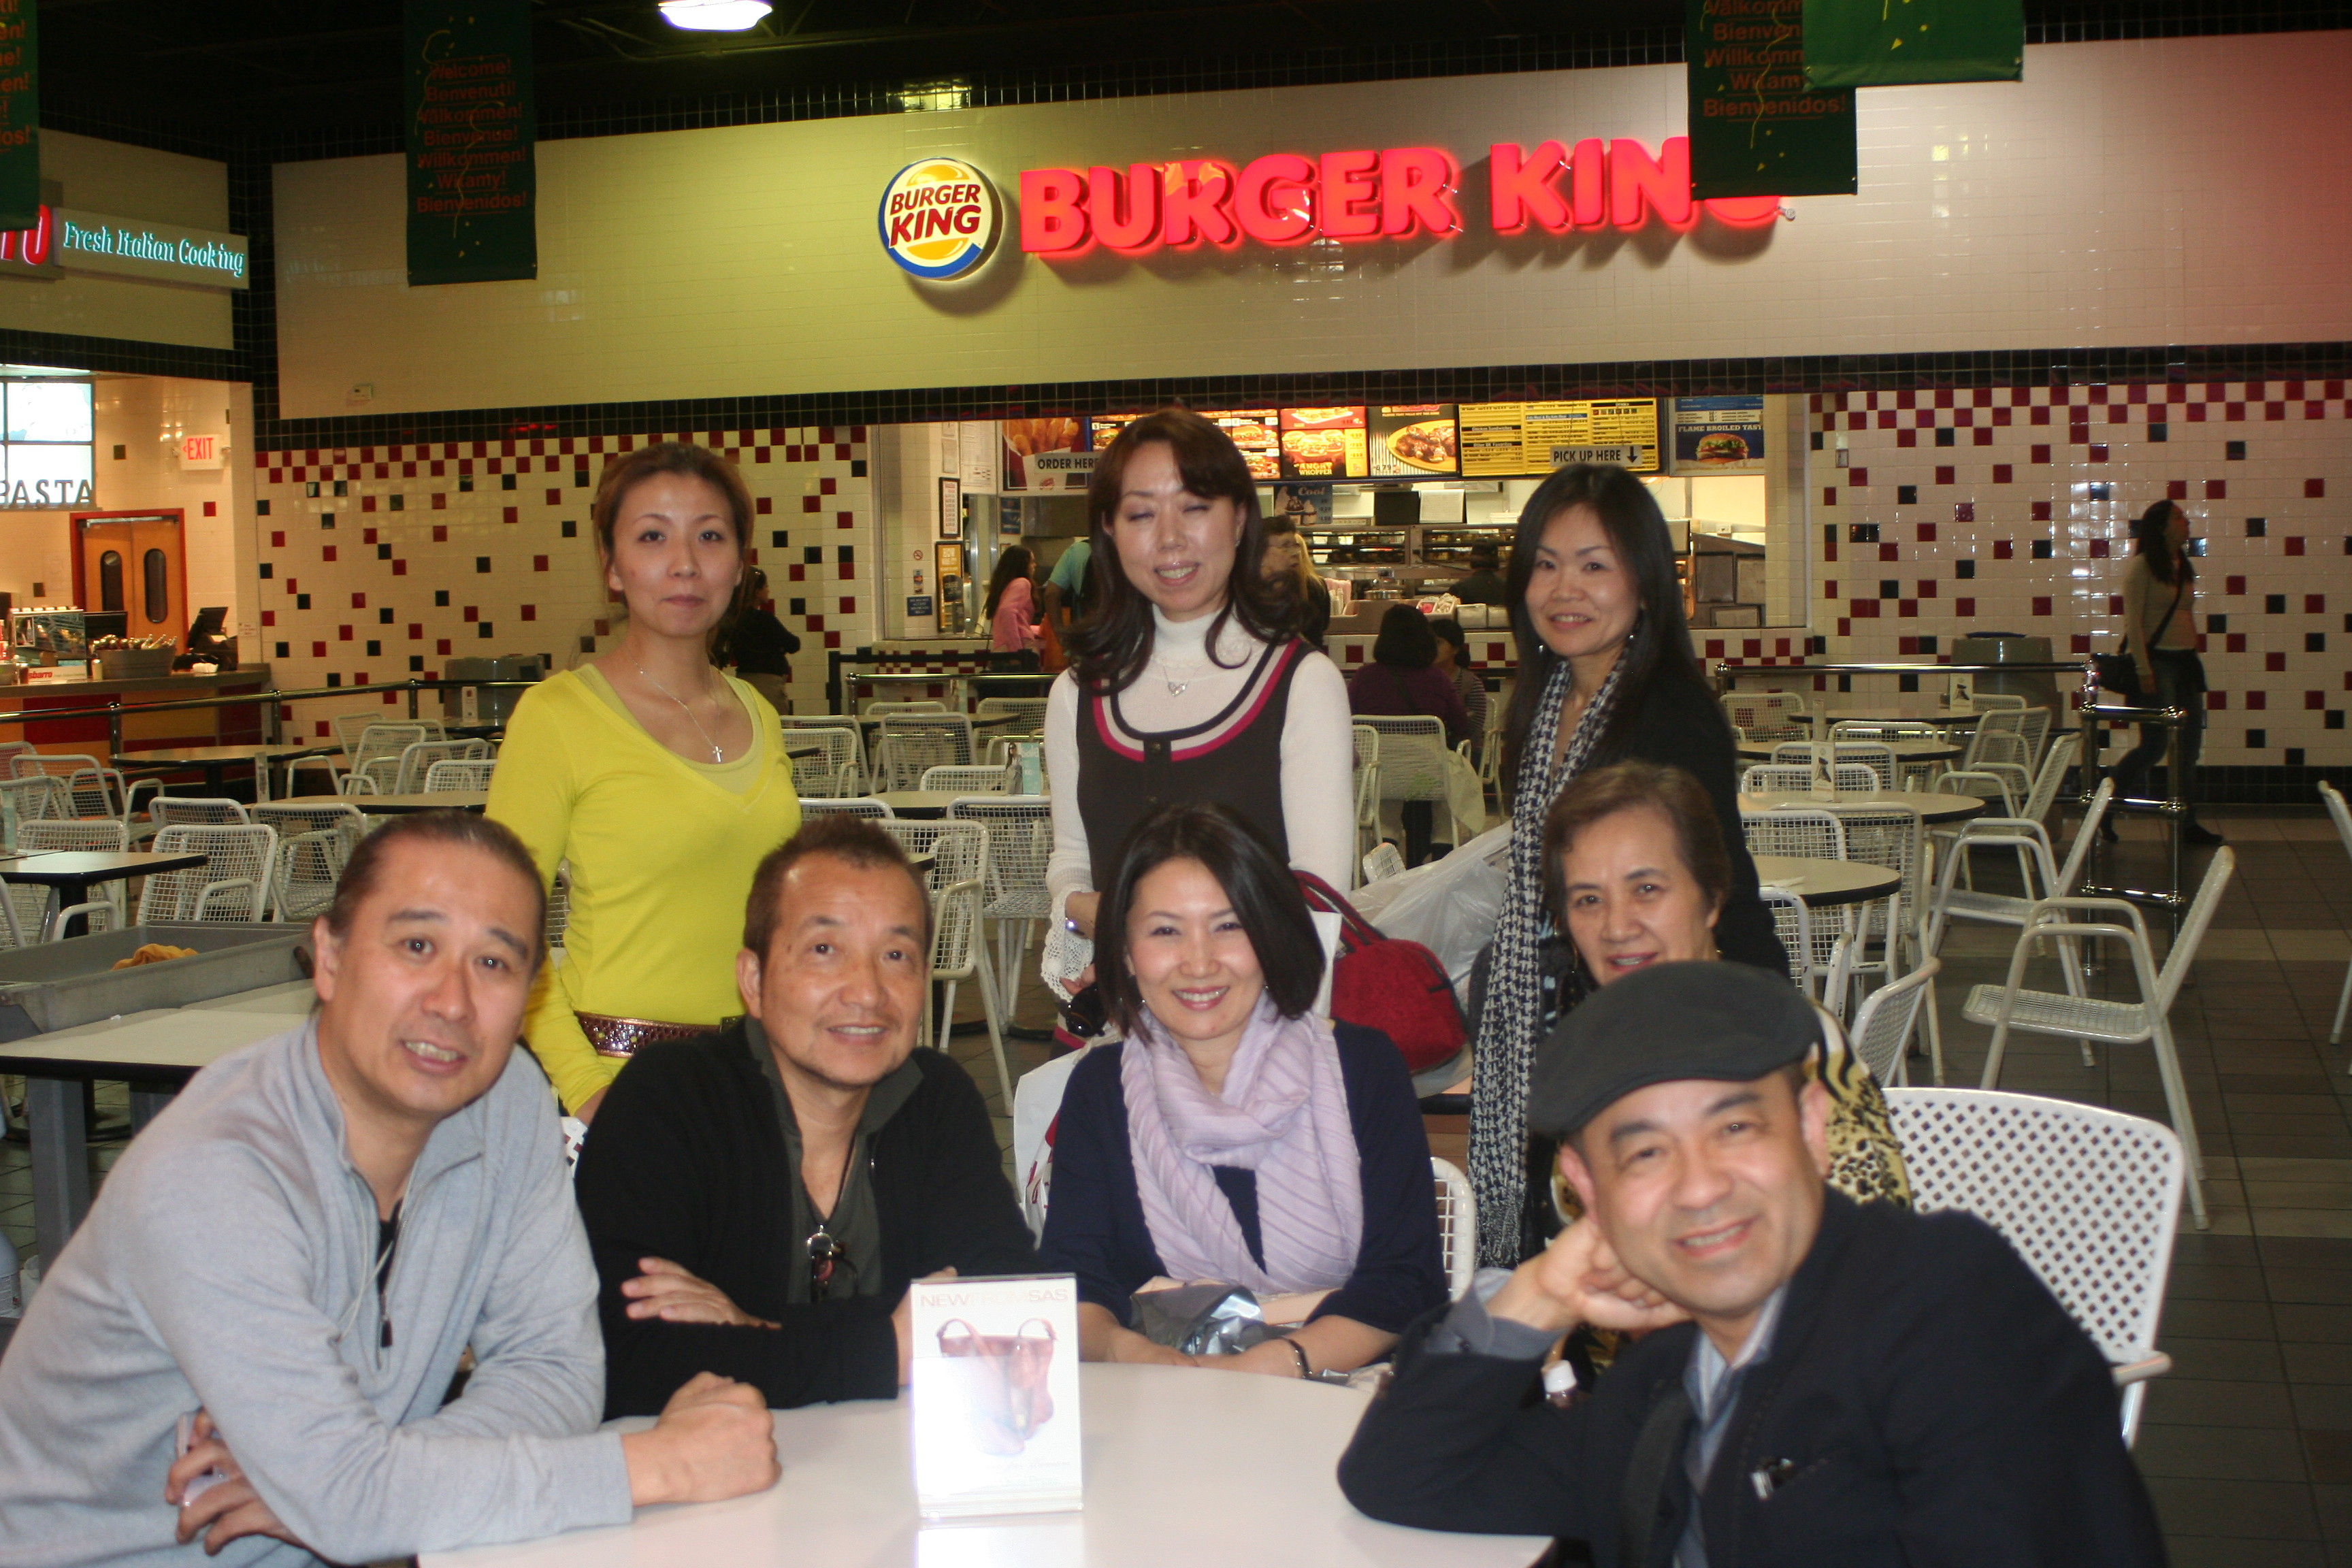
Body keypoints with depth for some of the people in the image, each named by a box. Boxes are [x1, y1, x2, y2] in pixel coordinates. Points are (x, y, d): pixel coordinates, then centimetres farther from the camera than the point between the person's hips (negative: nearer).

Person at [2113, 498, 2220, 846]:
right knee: (2156, 744, -8)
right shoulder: (2141, 566, -8)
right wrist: (2143, 670, -19)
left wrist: (2194, 658, 14)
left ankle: (2188, 824, 10)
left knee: (2189, 745, 5)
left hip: (2186, 661, 8)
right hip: (2156, 660, -8)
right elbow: (2132, 621, -13)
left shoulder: (2184, 568, 15)